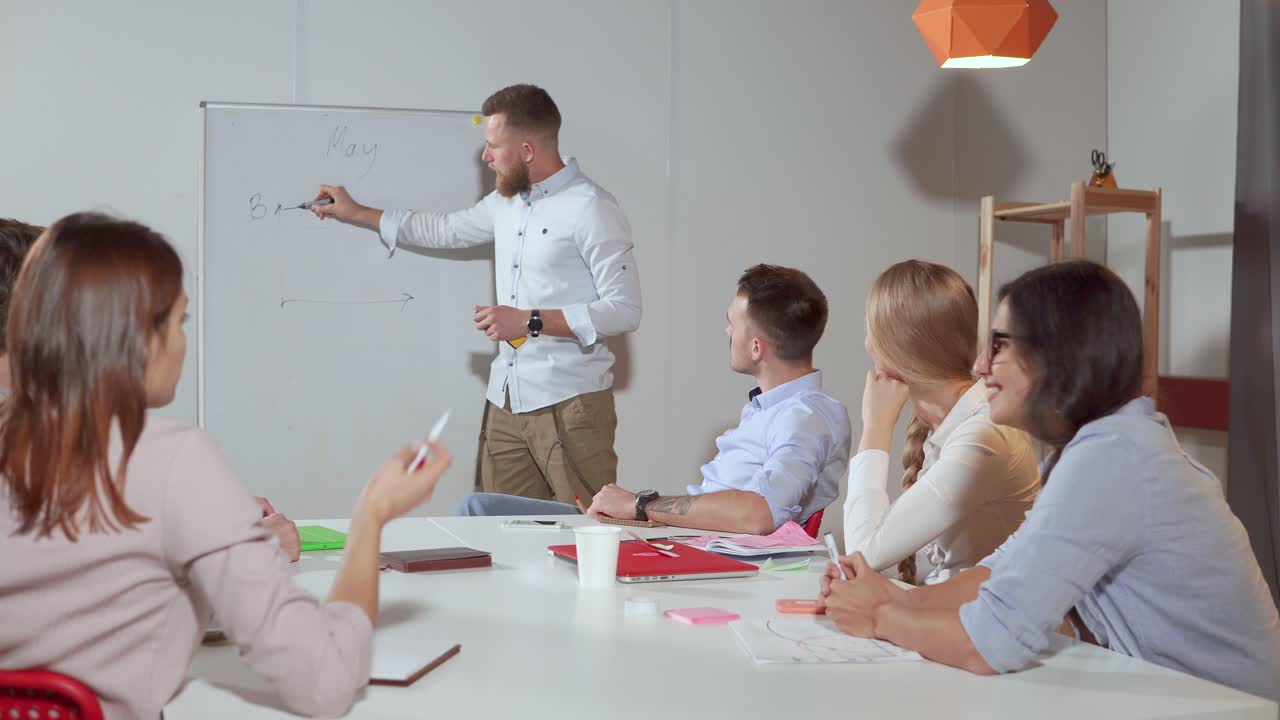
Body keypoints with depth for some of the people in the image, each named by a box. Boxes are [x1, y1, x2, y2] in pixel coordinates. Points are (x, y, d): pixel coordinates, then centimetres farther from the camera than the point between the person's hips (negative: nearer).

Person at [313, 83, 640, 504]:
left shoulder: (591, 209, -11)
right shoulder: (505, 202, 15)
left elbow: (624, 310, -15)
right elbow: (444, 230, 32)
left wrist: (530, 321, -17)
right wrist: (356, 213, 34)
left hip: (569, 403, -7)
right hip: (506, 403, 7)